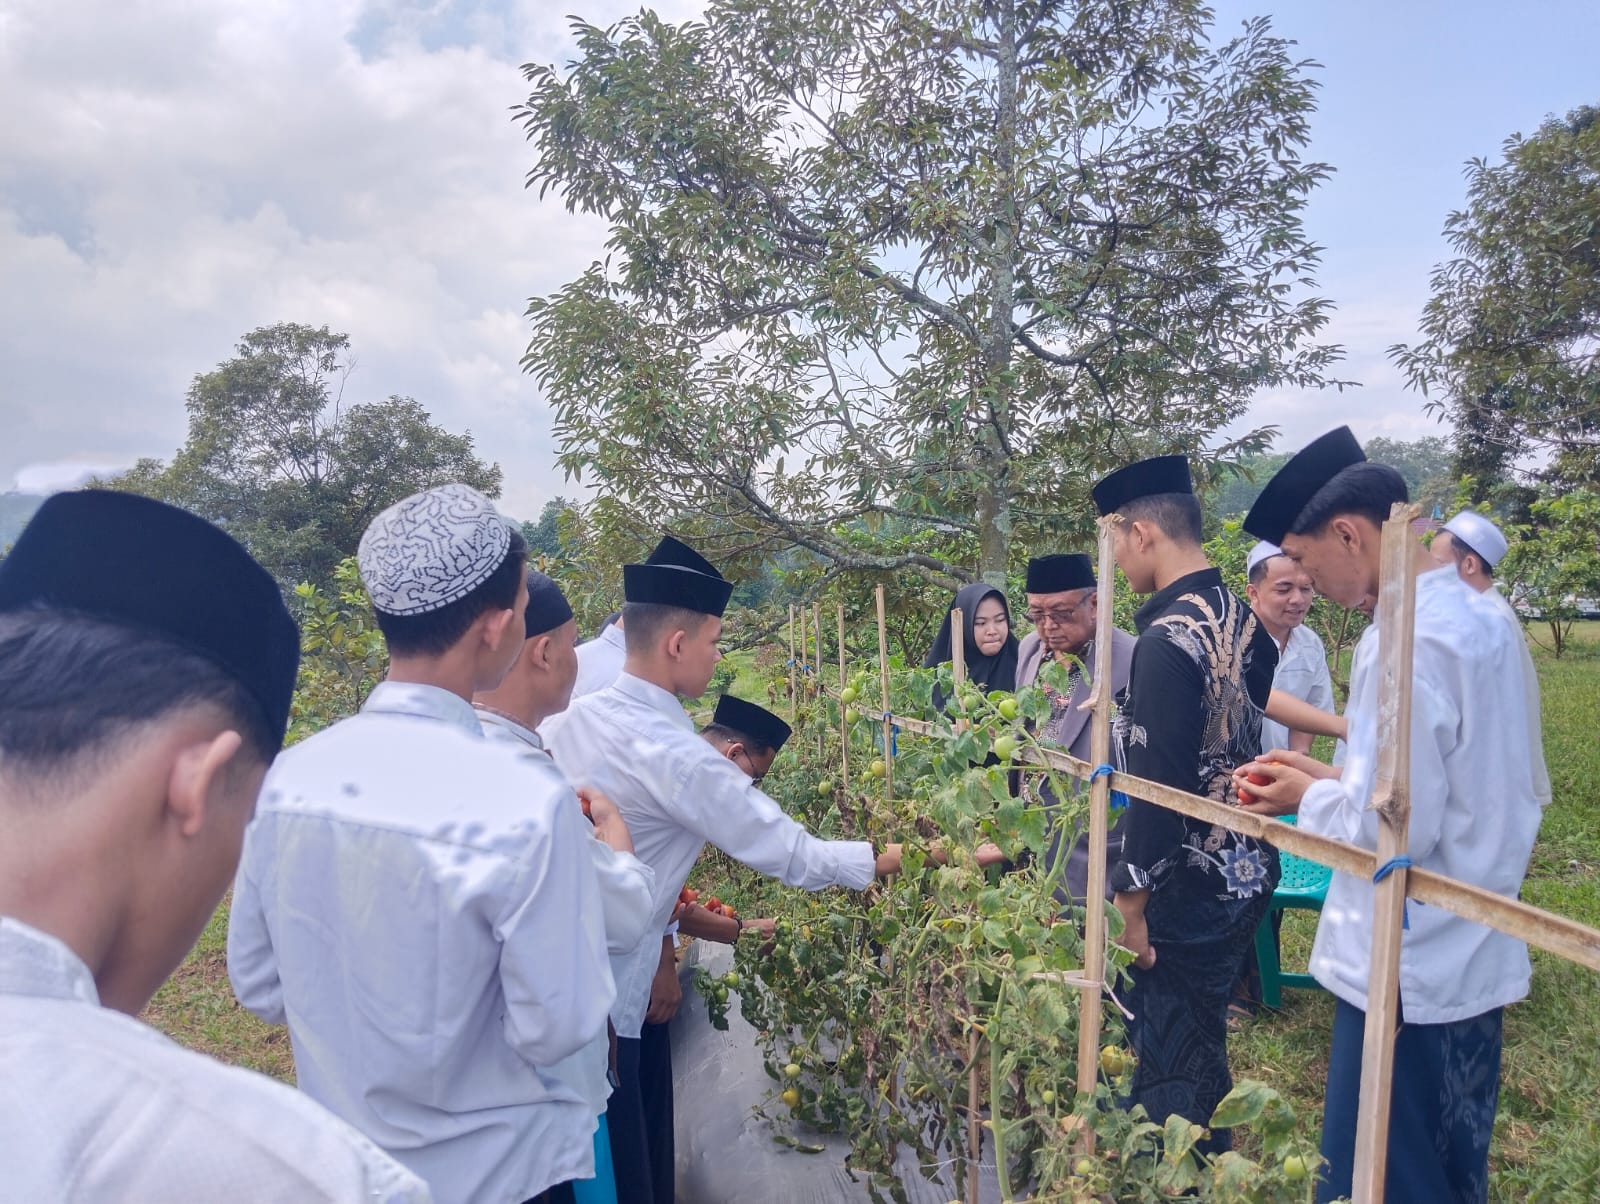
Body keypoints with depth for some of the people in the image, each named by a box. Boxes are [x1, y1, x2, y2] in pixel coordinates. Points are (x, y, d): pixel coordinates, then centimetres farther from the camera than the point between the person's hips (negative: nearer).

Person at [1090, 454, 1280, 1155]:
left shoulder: (1167, 638, -22)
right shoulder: (1243, 621, 5)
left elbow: (1159, 785, -24)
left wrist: (1132, 897, -16)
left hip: (1188, 887, -9)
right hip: (1248, 872, 9)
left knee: (1167, 1063, 6)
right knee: (1203, 1044, 24)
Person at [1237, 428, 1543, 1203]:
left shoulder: (1403, 641, -23)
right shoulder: (1483, 620, 6)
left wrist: (1311, 798, -7)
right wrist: (1339, 778, 8)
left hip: (1408, 976, -9)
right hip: (1476, 959, 9)